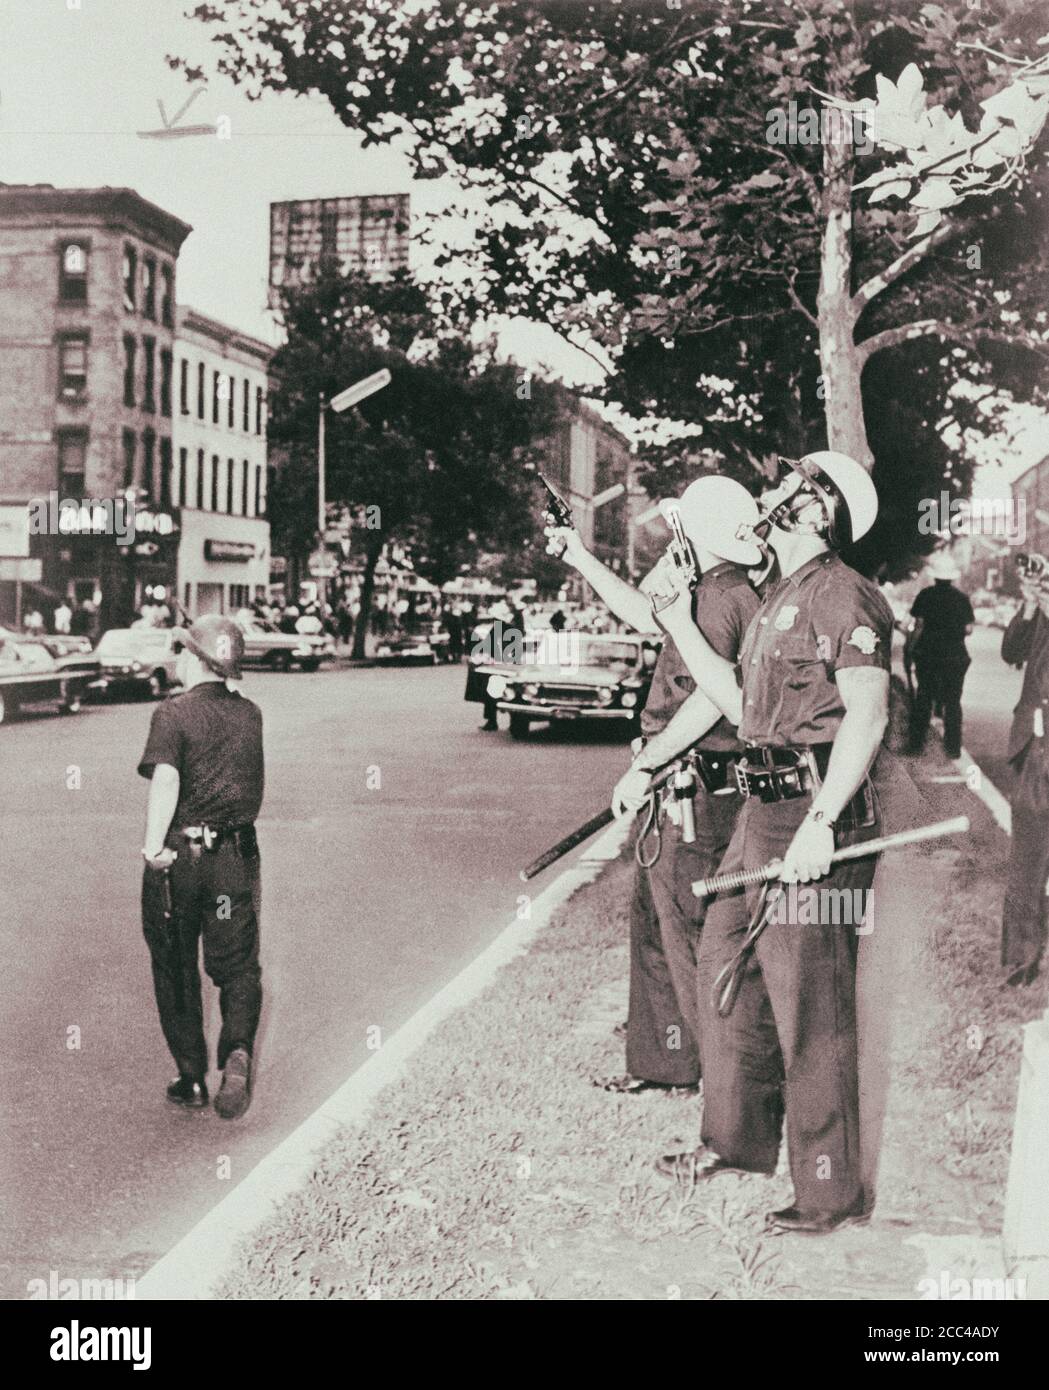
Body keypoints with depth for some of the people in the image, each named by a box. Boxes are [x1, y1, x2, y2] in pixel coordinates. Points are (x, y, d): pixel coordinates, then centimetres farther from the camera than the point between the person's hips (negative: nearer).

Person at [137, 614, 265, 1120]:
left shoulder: (173, 713, -11)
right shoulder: (250, 714, 4)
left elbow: (165, 780, -23)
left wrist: (153, 847, -20)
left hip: (178, 856, -3)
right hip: (236, 855, 3)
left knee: (175, 970, 13)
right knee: (237, 965, 11)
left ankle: (192, 1079, 17)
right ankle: (237, 1052, -14)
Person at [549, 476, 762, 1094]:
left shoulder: (719, 598, -17)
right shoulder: (723, 592, 14)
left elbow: (710, 699, -27)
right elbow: (647, 617, 29)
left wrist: (643, 767, -23)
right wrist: (582, 559, 30)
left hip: (694, 794, -11)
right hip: (686, 789, 11)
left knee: (688, 933, -2)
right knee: (654, 924, 17)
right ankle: (663, 1063, 28)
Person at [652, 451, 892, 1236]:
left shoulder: (843, 596, -11)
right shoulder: (778, 603, 19)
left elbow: (867, 715, -19)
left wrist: (821, 822, -26)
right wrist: (682, 630, 25)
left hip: (814, 816, -10)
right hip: (763, 810, 10)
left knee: (809, 1004, -5)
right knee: (728, 971, 18)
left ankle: (833, 1192, 7)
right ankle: (739, 1142, 34)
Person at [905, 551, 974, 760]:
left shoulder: (926, 594, -5)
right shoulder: (961, 598, 1)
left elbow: (919, 625, -8)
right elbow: (968, 629, 1)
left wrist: (910, 648, 1)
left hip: (928, 655, -1)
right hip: (955, 656, 1)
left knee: (923, 700, 7)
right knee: (953, 701, 6)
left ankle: (916, 743, 5)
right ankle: (953, 747, 5)